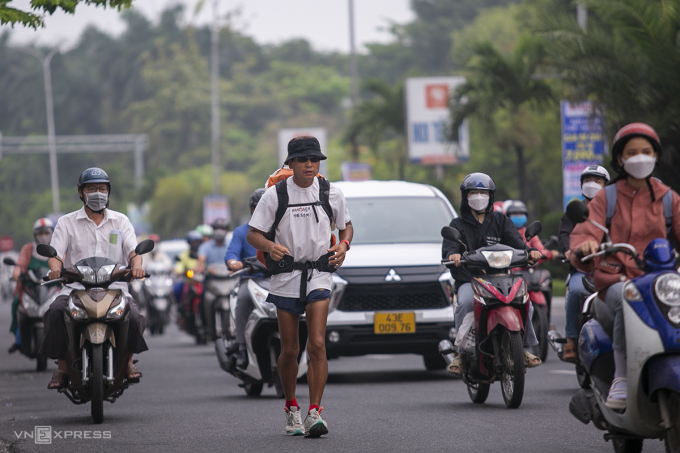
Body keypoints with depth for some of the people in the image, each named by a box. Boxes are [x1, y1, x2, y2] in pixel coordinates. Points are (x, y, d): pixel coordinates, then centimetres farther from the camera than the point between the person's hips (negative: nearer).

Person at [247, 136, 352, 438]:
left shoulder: (331, 194, 2)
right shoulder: (275, 194, -2)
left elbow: (346, 225, 18)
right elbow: (253, 234, 0)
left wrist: (343, 245, -4)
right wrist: (270, 246, -22)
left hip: (318, 276, 0)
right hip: (286, 277, 0)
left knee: (317, 344, -15)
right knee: (289, 350, 7)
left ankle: (314, 413, -18)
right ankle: (291, 409, 27)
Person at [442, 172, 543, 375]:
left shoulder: (500, 220, 19)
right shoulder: (458, 224, 15)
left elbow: (515, 241, 4)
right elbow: (448, 246, -4)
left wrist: (530, 251, -20)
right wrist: (452, 254, -30)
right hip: (469, 280, -1)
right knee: (466, 303, -35)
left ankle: (524, 347, -7)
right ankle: (461, 352, -24)